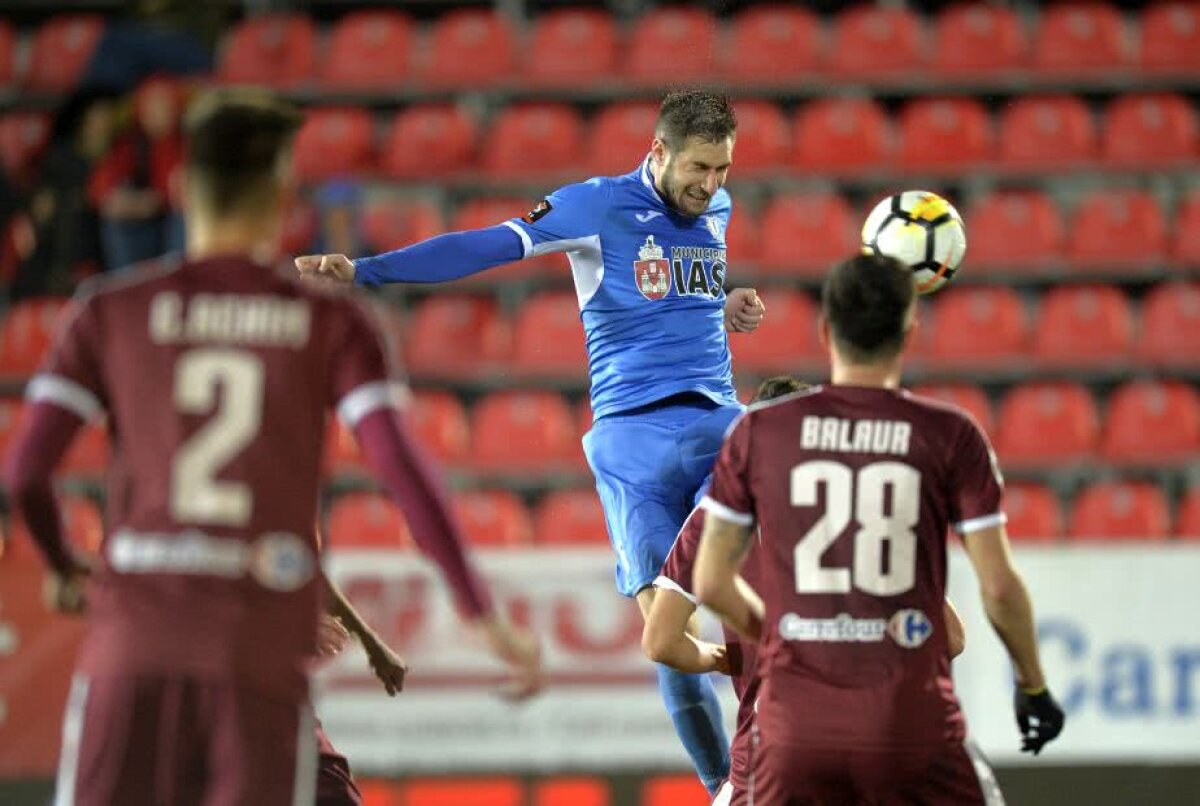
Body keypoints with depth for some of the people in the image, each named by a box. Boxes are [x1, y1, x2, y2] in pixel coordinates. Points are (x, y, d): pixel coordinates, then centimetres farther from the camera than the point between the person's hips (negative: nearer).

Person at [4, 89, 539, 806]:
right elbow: (400, 465, -6)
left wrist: (62, 566, 22)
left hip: (134, 643, 1)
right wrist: (482, 611, -3)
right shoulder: (332, 323, 5)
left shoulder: (111, 311, 7)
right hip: (264, 654, 0)